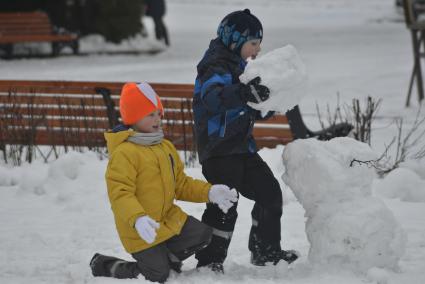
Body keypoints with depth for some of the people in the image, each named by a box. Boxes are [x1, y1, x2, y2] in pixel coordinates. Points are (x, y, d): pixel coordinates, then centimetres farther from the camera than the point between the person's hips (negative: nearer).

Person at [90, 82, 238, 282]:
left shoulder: (166, 148, 8)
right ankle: (104, 266, 13)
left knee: (202, 234, 1)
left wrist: (209, 192, -2)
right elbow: (119, 194, -28)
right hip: (141, 231, -8)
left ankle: (166, 258, 19)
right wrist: (138, 219, -44)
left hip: (169, 220, 8)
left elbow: (181, 184, 13)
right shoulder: (123, 153, -21)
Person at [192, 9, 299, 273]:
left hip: (242, 147, 10)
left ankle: (266, 251, 26)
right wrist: (244, 93, -53)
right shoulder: (217, 67, -14)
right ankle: (209, 261, -3)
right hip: (219, 150, -10)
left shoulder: (239, 68, 17)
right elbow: (212, 97, -37)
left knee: (269, 191, 13)